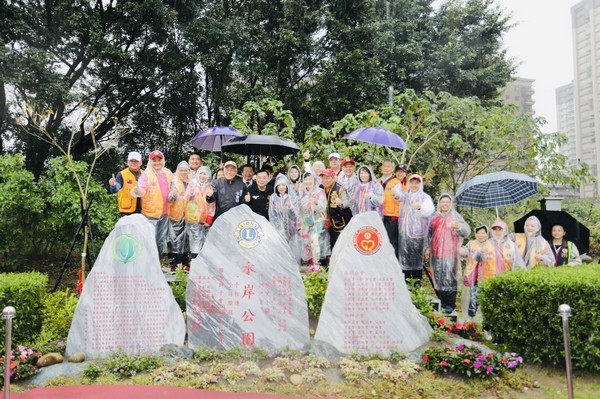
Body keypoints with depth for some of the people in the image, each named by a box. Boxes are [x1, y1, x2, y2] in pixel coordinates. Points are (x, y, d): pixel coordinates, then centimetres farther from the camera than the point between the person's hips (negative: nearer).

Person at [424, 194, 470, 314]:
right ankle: (442, 300, 24)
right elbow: (430, 233, 18)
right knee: (438, 277, 10)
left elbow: (467, 230, -17)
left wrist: (458, 225, -39)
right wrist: (428, 248, 15)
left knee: (449, 278, -4)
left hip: (451, 253, -4)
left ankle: (450, 304, 4)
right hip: (436, 252, 4)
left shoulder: (455, 216, -3)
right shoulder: (435, 217, 10)